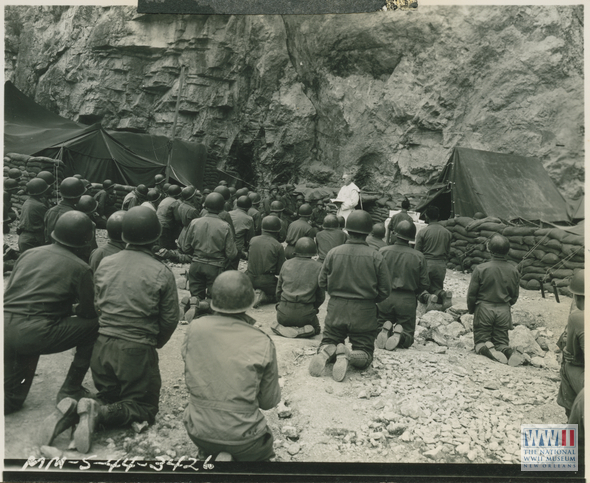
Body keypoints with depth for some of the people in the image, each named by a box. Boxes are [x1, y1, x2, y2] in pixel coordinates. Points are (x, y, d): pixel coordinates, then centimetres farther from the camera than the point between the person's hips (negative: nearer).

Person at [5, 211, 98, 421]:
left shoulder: (29, 253, 15)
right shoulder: (80, 268, -2)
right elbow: (90, 311, 2)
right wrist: (71, 308, 25)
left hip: (6, 328, 7)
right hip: (36, 333, -7)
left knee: (9, 401, 25)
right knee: (94, 325, 13)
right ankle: (69, 391, 17)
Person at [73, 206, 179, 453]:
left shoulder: (104, 264, 0)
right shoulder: (162, 273, -12)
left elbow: (94, 306, 10)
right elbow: (170, 319, -6)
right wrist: (155, 343, 13)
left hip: (102, 346, 5)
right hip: (138, 351, -4)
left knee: (109, 395, 27)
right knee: (145, 406, 14)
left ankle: (93, 409, -6)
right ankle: (102, 414, -13)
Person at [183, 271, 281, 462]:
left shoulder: (194, 329, -12)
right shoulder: (262, 343, -18)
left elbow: (189, 375, 4)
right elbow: (269, 402, -5)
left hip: (198, 433, 5)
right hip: (243, 440, -4)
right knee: (264, 451, 28)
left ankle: (213, 456, 9)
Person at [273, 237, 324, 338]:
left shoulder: (286, 264, 4)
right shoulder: (318, 267, -4)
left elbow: (278, 290, 11)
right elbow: (321, 295, 2)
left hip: (284, 313, 3)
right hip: (305, 314, -2)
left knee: (280, 322, 35)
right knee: (316, 328, 27)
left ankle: (282, 328, 1)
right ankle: (301, 331, -4)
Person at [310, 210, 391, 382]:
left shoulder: (333, 253, -6)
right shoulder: (375, 256, -10)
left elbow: (322, 282, 4)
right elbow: (385, 290, -3)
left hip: (336, 309, 2)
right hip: (364, 312, -2)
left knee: (329, 342, 21)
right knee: (365, 353, 12)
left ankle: (326, 352, -14)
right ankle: (348, 355, -22)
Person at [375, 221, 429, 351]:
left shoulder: (383, 251, -8)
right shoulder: (418, 256, -7)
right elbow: (424, 283, -1)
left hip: (385, 298, 1)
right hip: (407, 300, -1)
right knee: (408, 334, 15)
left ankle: (385, 329, -13)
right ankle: (400, 334, -19)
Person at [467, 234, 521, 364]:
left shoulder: (481, 269, -15)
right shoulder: (513, 270, -4)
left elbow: (471, 293, -8)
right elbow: (515, 295, 7)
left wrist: (471, 309, 9)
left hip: (484, 309, -3)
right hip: (504, 310, 3)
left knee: (481, 341, 11)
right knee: (501, 340, 15)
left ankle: (487, 349, -22)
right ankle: (507, 351, -17)